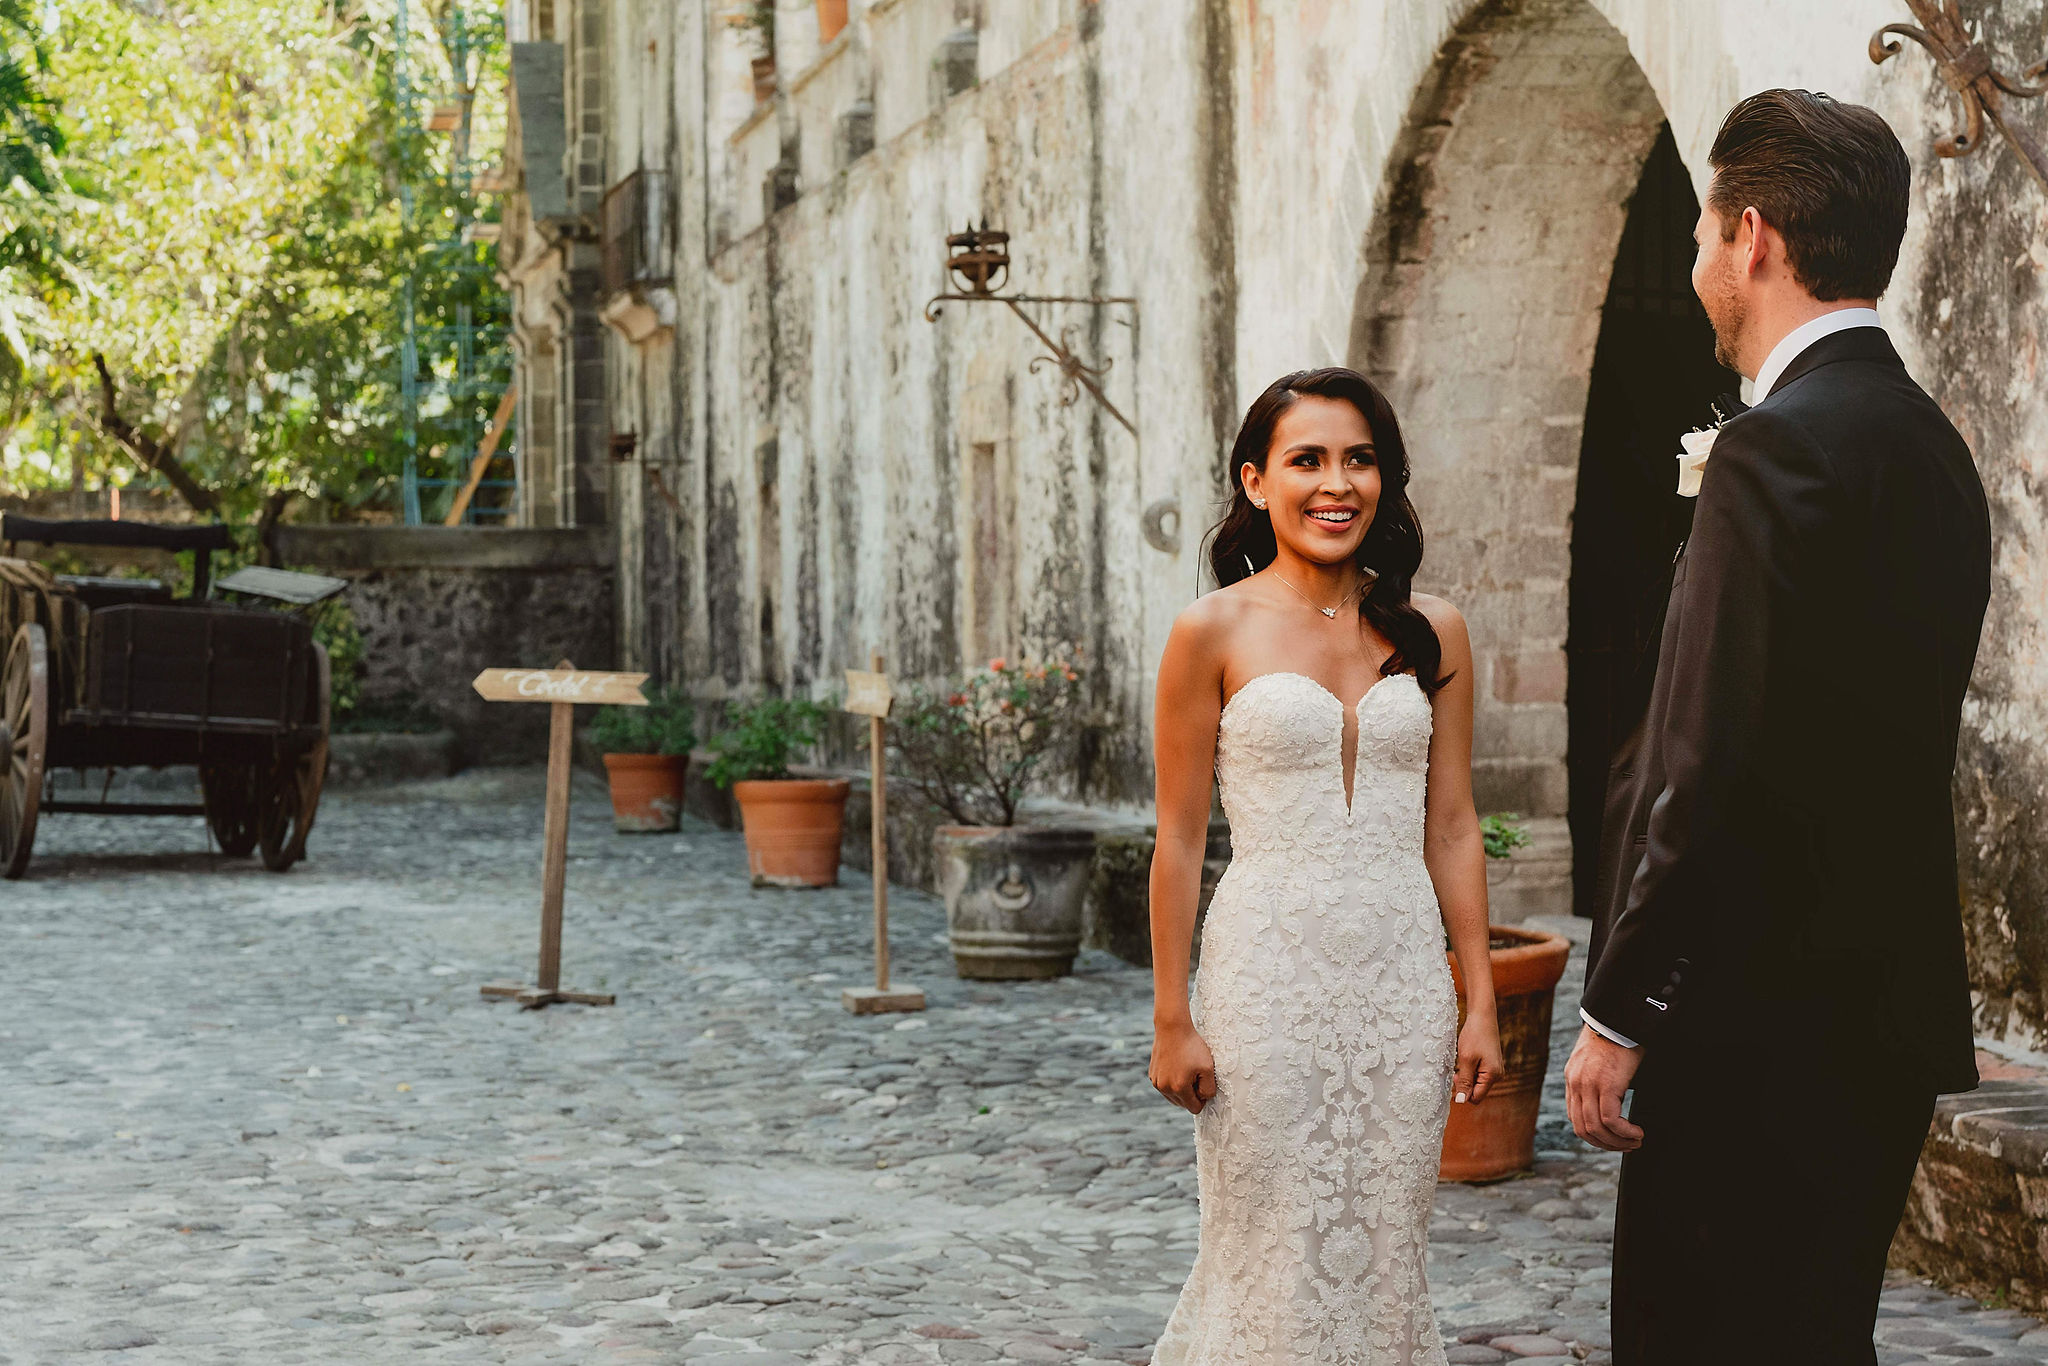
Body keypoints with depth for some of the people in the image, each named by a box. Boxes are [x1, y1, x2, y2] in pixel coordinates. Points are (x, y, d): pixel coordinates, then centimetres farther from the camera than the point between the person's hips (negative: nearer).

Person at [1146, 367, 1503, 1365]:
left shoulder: (1431, 633, 7)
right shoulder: (1214, 632, -3)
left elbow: (1452, 829, 9)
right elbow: (1179, 840, -2)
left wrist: (1480, 1001, 5)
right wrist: (1171, 1019, -5)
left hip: (1403, 979, 3)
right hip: (1269, 973, -3)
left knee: (1383, 1254, 8)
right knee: (1272, 1260, 2)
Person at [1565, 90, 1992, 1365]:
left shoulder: (1780, 447, -16)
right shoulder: (1929, 444, 13)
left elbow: (1714, 766, -20)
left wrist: (1619, 1012, -16)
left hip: (1759, 1020, -10)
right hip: (1887, 1011, 10)